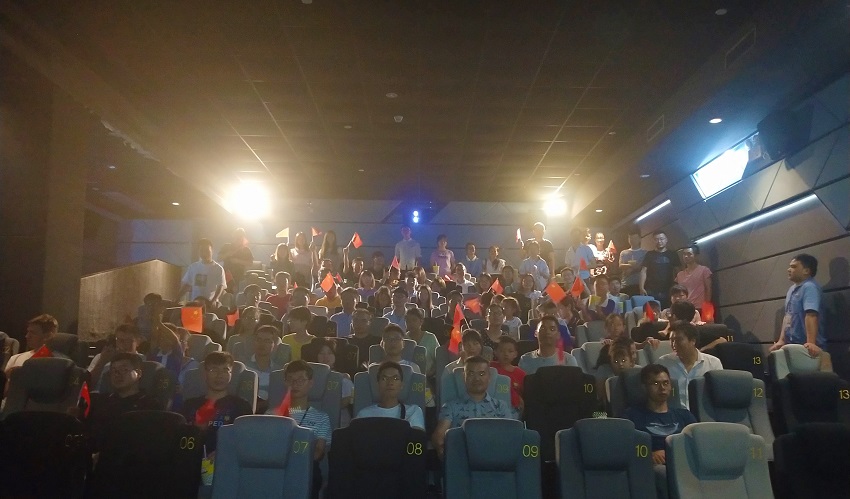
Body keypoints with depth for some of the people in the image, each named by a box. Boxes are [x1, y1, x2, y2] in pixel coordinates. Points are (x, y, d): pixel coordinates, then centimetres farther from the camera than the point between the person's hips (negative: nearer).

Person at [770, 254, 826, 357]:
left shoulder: (809, 287, -13)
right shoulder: (792, 289, 16)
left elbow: (811, 315, -25)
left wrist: (811, 342, -34)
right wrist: (781, 340, 7)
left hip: (806, 347, -9)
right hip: (793, 344, 9)